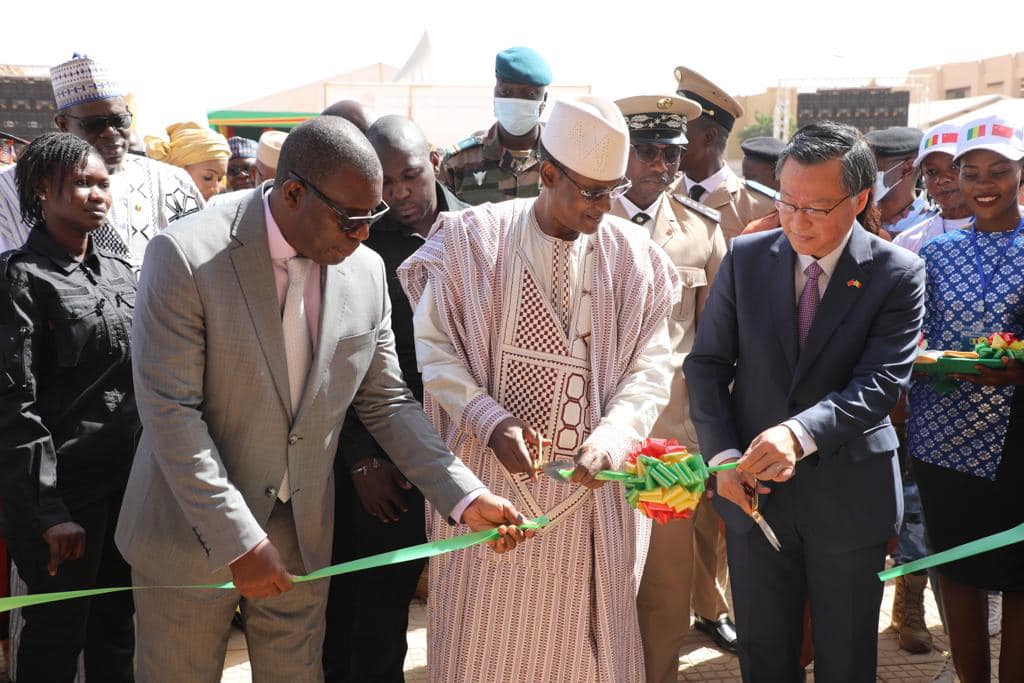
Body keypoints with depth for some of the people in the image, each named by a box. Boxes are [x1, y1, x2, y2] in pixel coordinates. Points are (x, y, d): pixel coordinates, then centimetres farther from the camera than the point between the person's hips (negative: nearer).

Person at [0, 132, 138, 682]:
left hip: (127, 480, 6)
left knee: (117, 625, 15)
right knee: (57, 635, 6)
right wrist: (49, 511, -18)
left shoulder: (119, 273, 10)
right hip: (64, 489, -6)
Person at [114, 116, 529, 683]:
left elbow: (386, 401, 4)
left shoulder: (367, 272, -3)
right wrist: (238, 540, -22)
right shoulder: (186, 257, -19)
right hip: (192, 530, -4)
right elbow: (169, 411, -20)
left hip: (301, 532, 4)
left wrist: (464, 496, -7)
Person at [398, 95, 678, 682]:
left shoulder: (634, 256, 0)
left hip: (589, 481, 1)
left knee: (581, 629, 12)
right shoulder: (473, 240, -5)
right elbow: (434, 345, -3)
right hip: (491, 470, -1)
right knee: (483, 632, 9)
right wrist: (491, 422, -17)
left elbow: (651, 364, -1)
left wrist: (612, 436, -19)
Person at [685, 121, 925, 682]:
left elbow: (881, 382, -17)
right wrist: (722, 455, -12)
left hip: (849, 497, -2)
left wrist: (801, 433, -34)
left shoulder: (897, 273, -8)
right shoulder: (746, 258, -1)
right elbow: (707, 363, 1)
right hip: (754, 489, 2)